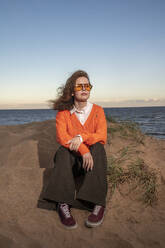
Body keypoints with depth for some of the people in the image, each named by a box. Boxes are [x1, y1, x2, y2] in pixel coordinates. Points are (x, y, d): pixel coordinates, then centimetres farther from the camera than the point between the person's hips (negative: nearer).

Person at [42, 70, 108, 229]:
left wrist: (81, 137, -32)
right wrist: (82, 150, -35)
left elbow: (102, 138, -13)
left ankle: (98, 203, -37)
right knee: (63, 151, -31)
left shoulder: (98, 111, 1)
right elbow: (61, 137, -18)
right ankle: (63, 204, -39)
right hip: (71, 160, 0)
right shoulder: (63, 113, -1)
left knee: (98, 147, -30)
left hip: (92, 157, 1)